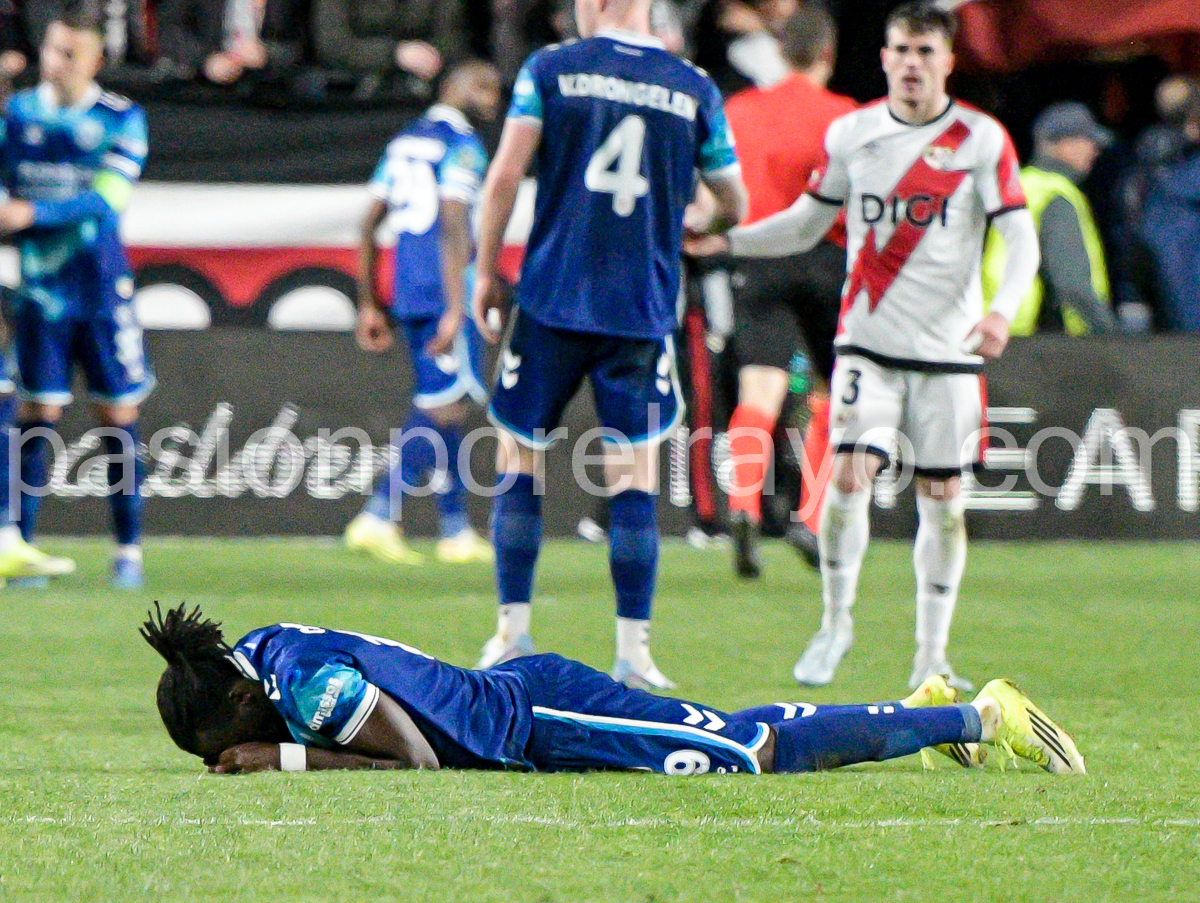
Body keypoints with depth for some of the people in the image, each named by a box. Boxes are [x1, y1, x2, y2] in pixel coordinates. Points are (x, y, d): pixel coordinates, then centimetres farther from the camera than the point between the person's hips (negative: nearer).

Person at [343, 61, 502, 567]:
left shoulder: (404, 143, 17)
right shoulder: (460, 145, -8)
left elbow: (370, 226, 17)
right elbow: (454, 229, -18)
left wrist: (369, 306, 19)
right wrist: (455, 311, -21)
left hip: (407, 292, 8)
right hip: (443, 291, -8)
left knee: (437, 406, 12)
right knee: (445, 408, -8)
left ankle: (457, 532, 14)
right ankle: (378, 518, -17)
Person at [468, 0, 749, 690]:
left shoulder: (548, 70, -2)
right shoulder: (694, 89, 2)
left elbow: (505, 176, -6)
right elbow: (734, 205, 11)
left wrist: (486, 271, 5)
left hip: (553, 302, -1)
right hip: (643, 311, 1)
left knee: (519, 459, 12)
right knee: (636, 477, 5)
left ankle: (514, 632, 11)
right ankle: (633, 648, 2)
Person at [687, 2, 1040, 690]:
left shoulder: (982, 140, -3)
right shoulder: (850, 135, 5)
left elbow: (1021, 237, -7)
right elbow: (807, 224, 16)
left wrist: (1002, 310, -25)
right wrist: (725, 239, 3)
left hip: (949, 350, -1)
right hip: (867, 343, 1)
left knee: (943, 498, 2)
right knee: (849, 477, -13)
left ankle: (932, 658, 13)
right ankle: (835, 625, 8)